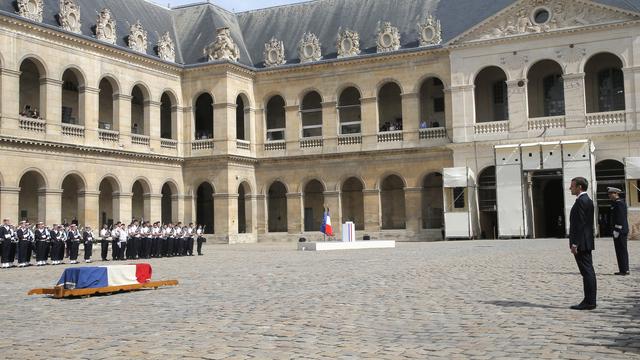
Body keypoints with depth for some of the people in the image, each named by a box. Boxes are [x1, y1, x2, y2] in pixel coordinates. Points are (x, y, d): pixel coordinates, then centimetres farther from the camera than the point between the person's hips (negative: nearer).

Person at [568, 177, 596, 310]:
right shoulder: (587, 200, 17)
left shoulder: (581, 201, -15)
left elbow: (580, 224, -20)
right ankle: (589, 301, 16)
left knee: (587, 271, -7)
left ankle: (589, 302, -4)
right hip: (586, 243, 10)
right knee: (588, 271, 11)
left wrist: (574, 244, -20)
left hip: (581, 243, -10)